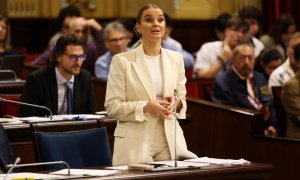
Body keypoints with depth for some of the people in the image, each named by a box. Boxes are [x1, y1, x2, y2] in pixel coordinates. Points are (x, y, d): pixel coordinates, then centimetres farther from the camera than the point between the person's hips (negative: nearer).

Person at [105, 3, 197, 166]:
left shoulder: (176, 58, 11)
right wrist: (146, 107, -18)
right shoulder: (122, 61, -2)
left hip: (170, 141, 3)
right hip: (135, 144, -3)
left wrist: (176, 103, -7)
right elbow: (112, 107, -5)